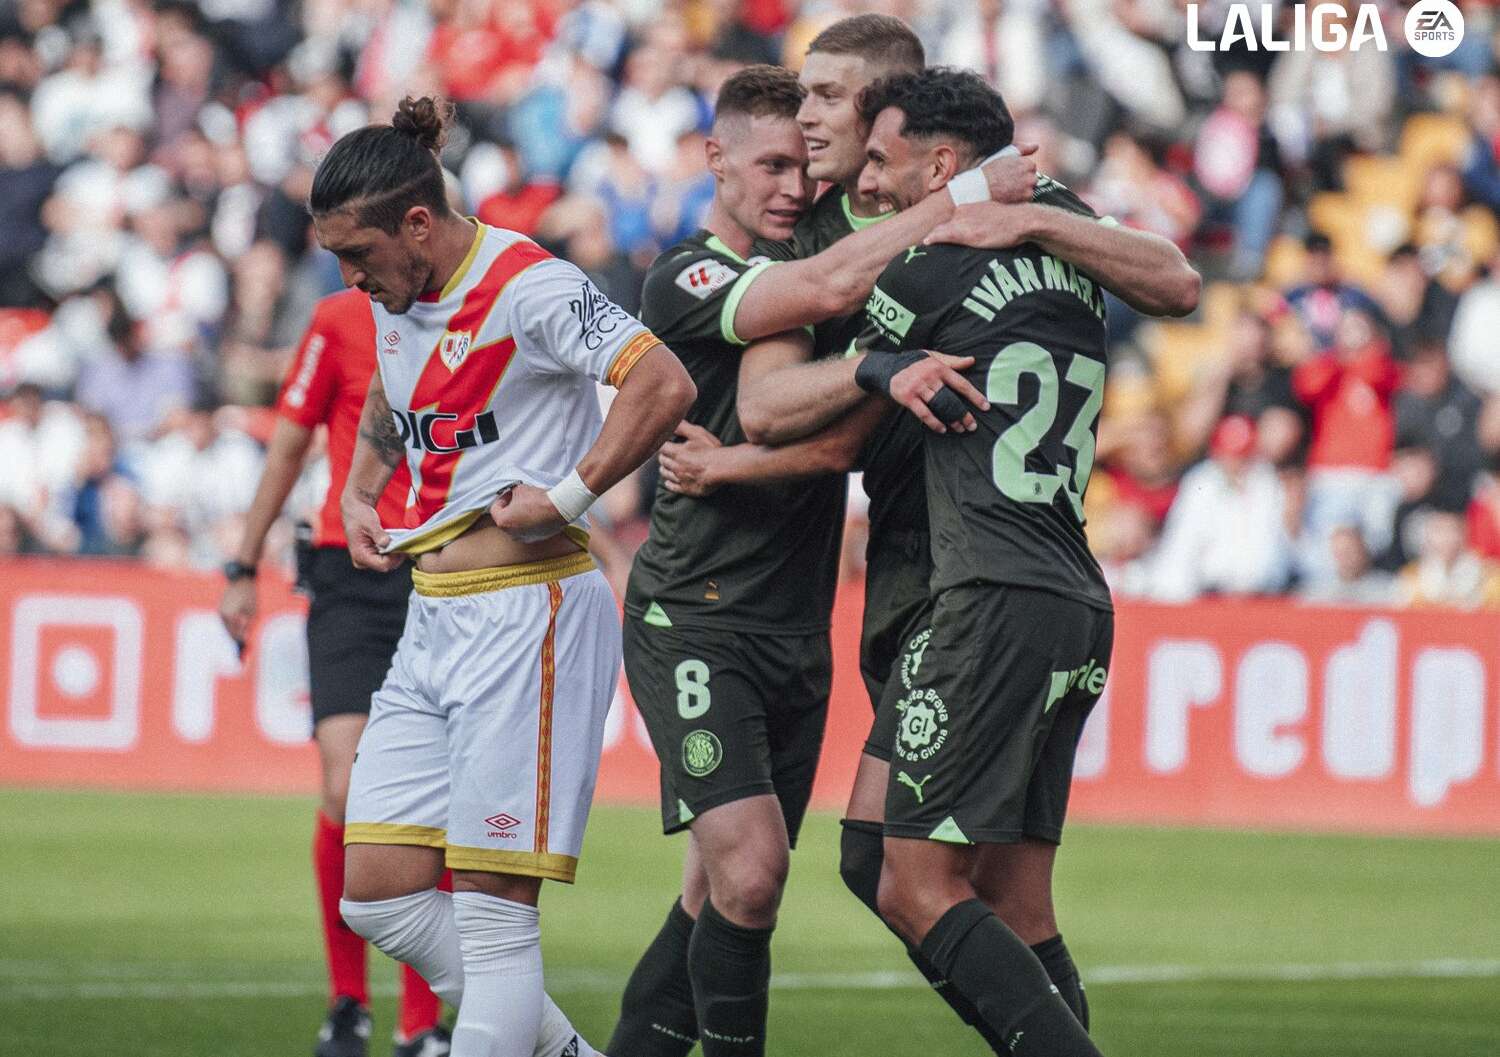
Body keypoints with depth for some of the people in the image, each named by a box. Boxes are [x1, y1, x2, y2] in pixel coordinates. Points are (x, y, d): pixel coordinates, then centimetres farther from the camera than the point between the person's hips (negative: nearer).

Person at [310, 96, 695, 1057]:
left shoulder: (526, 286, -14)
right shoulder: (398, 299, 12)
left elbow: (664, 384, -27)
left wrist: (567, 499, -22)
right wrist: (360, 493, 20)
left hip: (529, 614, -9)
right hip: (433, 619, 9)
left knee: (492, 911, -8)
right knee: (378, 895, 3)